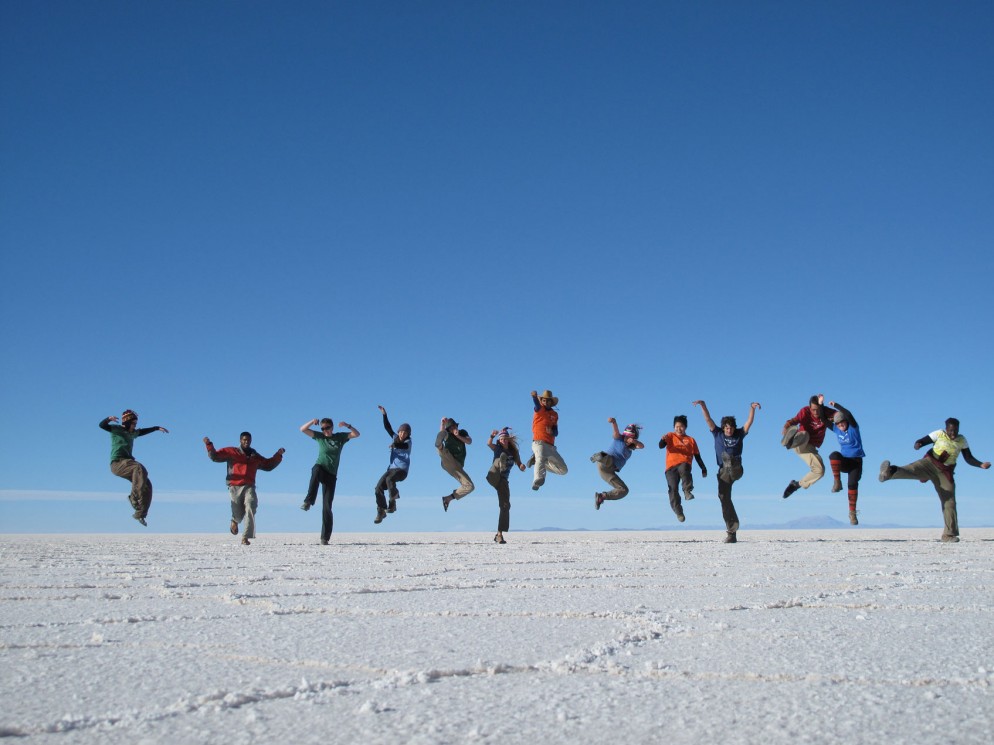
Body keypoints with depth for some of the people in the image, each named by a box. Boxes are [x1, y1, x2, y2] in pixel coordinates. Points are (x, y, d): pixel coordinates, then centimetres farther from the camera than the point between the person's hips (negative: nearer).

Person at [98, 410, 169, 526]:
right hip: (117, 463, -8)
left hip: (127, 462, 8)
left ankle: (140, 514, 3)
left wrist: (157, 428, 41)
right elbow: (102, 425, -14)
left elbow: (144, 431, 38)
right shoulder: (116, 429, 0)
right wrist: (109, 419, -36)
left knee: (147, 485, -3)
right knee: (139, 468, -35)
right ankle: (134, 497, -33)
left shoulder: (133, 433, 19)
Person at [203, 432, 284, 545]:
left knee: (250, 510, -20)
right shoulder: (230, 452, 9)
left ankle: (245, 538, -18)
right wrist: (209, 445, -12)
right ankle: (235, 521, 38)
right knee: (238, 515, -3)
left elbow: (269, 465, 32)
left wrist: (278, 455, 23)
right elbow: (214, 456, 2)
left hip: (249, 487, 2)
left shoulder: (255, 456, 21)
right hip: (235, 487, -2)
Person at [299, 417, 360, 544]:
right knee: (316, 470, -41)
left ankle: (325, 537, -2)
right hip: (320, 469, -1)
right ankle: (308, 501, -42)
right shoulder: (319, 436, 6)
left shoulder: (340, 437, 8)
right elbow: (302, 429, 4)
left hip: (331, 475, 1)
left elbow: (356, 434, 2)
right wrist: (312, 422, -14)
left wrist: (347, 426, -15)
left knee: (327, 506, -5)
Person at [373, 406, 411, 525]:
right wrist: (384, 415, 3)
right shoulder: (396, 438, 13)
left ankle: (393, 503, -19)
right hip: (391, 468, 6)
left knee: (389, 479, -36)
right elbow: (387, 427, 11)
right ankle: (381, 511, 4)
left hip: (402, 469, -6)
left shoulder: (408, 442, -3)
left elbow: (403, 445, -25)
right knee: (378, 488, -8)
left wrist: (395, 445, -42)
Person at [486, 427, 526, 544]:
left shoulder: (514, 452, 13)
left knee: (505, 506, -4)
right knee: (502, 456, -23)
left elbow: (520, 466, 8)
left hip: (503, 480, 2)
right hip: (493, 477, -2)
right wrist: (492, 436, -38)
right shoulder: (497, 448, 5)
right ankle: (499, 468, -55)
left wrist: (522, 466, -17)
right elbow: (489, 444, -17)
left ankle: (499, 534, -1)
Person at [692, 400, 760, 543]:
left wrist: (752, 408, -14)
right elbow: (708, 420, 3)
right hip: (723, 471, 0)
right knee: (724, 498, -7)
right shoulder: (718, 434, 11)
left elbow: (749, 422, 0)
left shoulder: (739, 434, 10)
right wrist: (703, 405, -8)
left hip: (736, 470, 0)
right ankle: (731, 532, -4)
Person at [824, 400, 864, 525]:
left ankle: (852, 513, -3)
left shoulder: (853, 427, -8)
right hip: (843, 461, 2)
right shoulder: (836, 429, 3)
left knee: (853, 484, -15)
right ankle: (837, 483, -24)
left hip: (856, 461, -2)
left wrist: (835, 405, -25)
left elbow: (848, 414, -26)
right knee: (834, 455, -32)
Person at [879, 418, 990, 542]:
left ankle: (949, 534, 6)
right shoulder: (939, 434, -2)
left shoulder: (962, 440, 7)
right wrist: (917, 445, -27)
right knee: (912, 470, -35)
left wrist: (981, 465, -7)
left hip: (945, 472, 3)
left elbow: (969, 458, 12)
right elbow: (920, 441, -3)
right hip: (930, 463, -3)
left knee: (949, 502, -3)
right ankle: (889, 472, -65)